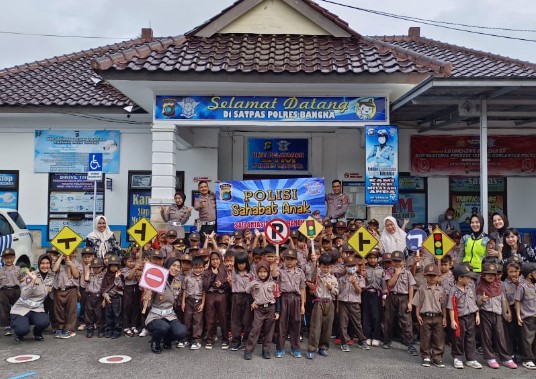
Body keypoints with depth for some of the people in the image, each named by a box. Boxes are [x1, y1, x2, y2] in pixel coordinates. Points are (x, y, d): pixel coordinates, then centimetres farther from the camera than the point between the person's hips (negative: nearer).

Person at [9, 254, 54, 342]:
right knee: (23, 330, -28)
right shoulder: (30, 275, -10)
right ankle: (19, 333, 11)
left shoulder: (51, 277, 3)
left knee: (44, 322, -29)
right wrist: (33, 281, -28)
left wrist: (50, 290, -4)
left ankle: (37, 333, 7)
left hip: (37, 308, 3)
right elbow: (24, 296, -19)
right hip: (21, 309, -3)